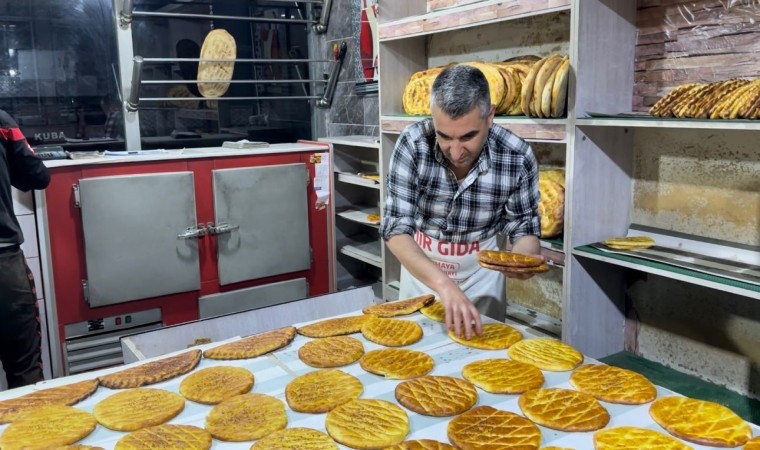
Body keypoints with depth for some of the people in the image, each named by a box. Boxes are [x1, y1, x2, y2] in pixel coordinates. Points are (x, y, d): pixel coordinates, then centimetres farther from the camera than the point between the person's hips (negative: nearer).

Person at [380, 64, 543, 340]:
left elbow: (524, 227, -9)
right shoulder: (413, 143, -25)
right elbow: (396, 229, -27)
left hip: (481, 269, 0)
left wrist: (522, 259, -33)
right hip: (420, 264, 1)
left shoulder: (518, 157, -22)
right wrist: (444, 285, -42)